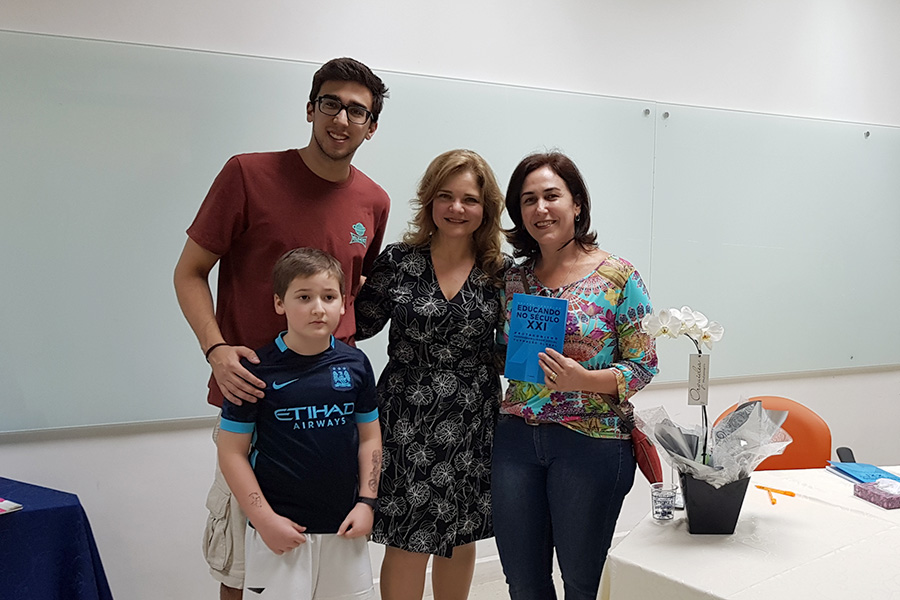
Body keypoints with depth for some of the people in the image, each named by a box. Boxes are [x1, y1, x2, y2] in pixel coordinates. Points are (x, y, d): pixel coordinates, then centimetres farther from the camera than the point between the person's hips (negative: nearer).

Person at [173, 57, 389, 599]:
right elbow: (190, 273, -2)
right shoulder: (249, 174, -6)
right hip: (253, 392, -3)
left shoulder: (374, 203, 6)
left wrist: (339, 338, 5)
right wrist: (216, 349, -17)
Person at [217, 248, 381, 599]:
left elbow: (370, 438, 9)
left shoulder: (354, 364, 0)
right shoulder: (259, 369, -10)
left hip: (343, 526, 3)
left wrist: (366, 502, 1)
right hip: (281, 528, -3)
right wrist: (265, 519, -11)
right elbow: (232, 452, -7)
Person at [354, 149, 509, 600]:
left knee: (461, 537, 16)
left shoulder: (502, 273, 1)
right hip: (407, 424, -1)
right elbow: (358, 325, 5)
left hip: (472, 427, 2)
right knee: (407, 543, 2)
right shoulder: (398, 261, -2)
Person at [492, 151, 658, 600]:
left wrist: (582, 380, -22)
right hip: (516, 439, 4)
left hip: (591, 441, -4)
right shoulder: (513, 279, 6)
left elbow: (643, 366, -7)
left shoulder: (618, 277, -6)